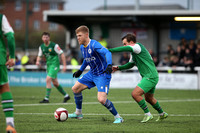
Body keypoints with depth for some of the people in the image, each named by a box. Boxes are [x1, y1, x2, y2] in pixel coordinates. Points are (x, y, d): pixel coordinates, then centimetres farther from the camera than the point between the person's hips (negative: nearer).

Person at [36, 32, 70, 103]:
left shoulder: (54, 45, -13)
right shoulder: (41, 47, 5)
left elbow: (62, 54, -10)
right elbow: (39, 56, 14)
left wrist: (64, 65, -14)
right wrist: (38, 61, -10)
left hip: (54, 64, -7)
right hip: (48, 65, 7)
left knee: (48, 80, -19)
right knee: (55, 83, 12)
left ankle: (46, 98, -15)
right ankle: (66, 95, 28)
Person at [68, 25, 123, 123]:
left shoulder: (94, 45, -22)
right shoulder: (82, 47, 5)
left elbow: (107, 52, -37)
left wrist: (109, 65, -52)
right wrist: (80, 70, 30)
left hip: (102, 75, -9)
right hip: (92, 74, 9)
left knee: (102, 99, -23)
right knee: (75, 89, 11)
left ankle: (118, 117, -5)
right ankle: (78, 113, 29)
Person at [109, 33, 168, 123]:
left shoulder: (137, 46, -13)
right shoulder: (133, 53, 16)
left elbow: (124, 49, -28)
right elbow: (130, 64, 26)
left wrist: (109, 50, -26)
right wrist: (119, 68, 11)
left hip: (150, 77, -10)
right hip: (151, 76, 10)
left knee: (135, 94, -17)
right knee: (149, 98, 23)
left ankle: (148, 114, -7)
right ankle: (162, 114, 42)